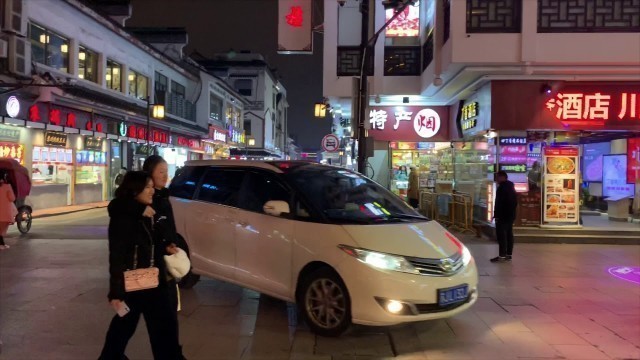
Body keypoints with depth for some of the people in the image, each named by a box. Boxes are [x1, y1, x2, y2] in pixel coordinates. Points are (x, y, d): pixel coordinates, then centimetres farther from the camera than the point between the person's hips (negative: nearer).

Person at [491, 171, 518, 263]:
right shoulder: (511, 187, 17)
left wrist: (496, 214, -19)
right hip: (510, 214, 10)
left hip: (503, 215, -10)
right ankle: (508, 254, 13)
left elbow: (499, 203, -21)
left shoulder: (502, 187, -15)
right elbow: (515, 201, 21)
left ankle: (502, 255, -9)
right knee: (509, 234, 10)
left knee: (501, 234, -8)